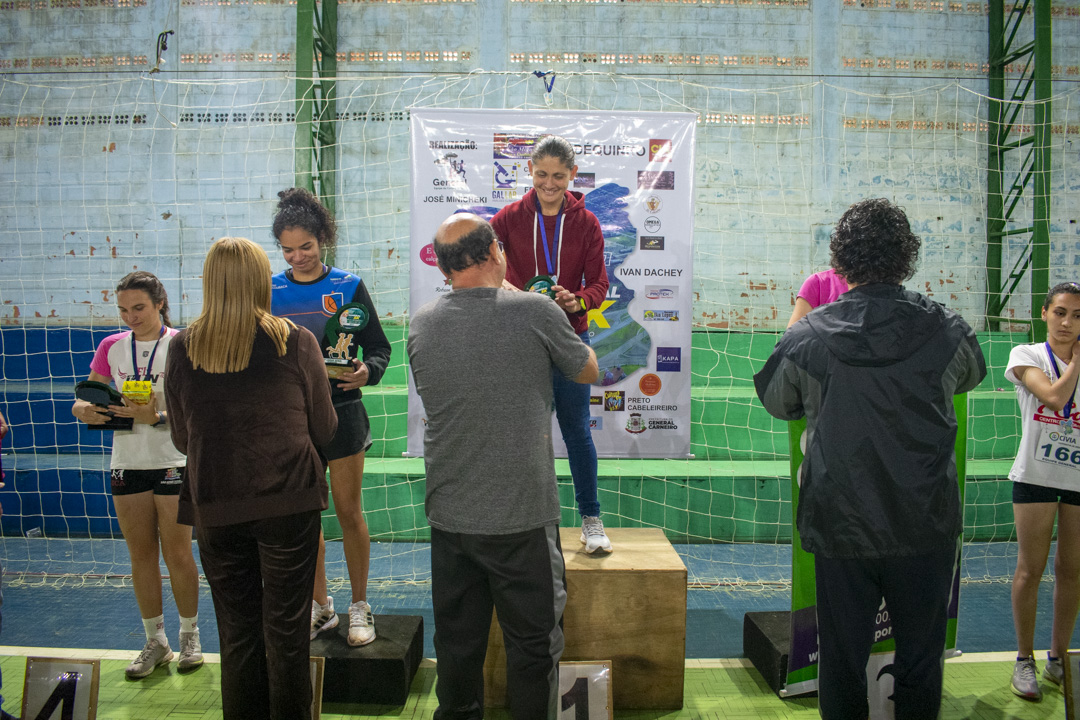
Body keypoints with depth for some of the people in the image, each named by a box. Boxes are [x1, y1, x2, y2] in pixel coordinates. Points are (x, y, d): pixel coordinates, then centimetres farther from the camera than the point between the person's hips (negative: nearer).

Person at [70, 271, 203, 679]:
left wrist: (157, 416, -29)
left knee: (177, 553, 2)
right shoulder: (111, 347, 6)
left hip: (173, 461, -4)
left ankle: (190, 634, 21)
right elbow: (84, 400, 7)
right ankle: (155, 642, 22)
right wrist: (85, 411, -16)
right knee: (140, 555, 10)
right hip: (127, 462, 4)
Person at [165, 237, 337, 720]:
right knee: (286, 630, 10)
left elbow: (181, 438, 7)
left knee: (235, 631, 15)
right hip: (289, 501, -2)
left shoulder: (183, 348, -2)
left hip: (214, 506, 2)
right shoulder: (297, 342, -7)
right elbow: (324, 430, 0)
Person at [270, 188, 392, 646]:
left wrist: (366, 371, -20)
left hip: (340, 411, -3)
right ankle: (320, 606, 26)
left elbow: (379, 347, 0)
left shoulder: (348, 287, -2)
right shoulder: (270, 291, 5)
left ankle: (359, 607, 19)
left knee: (349, 512, 4)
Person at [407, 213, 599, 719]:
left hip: (449, 518, 4)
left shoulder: (421, 325, 0)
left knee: (457, 644, 17)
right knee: (533, 644, 11)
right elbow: (589, 371, 4)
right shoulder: (534, 312, -12)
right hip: (522, 517, -4)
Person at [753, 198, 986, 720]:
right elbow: (972, 376, 16)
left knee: (841, 659, 14)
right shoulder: (946, 330, -7)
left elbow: (776, 402, 8)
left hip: (840, 526, 0)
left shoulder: (807, 336, -9)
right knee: (920, 660, 17)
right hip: (926, 527, 1)